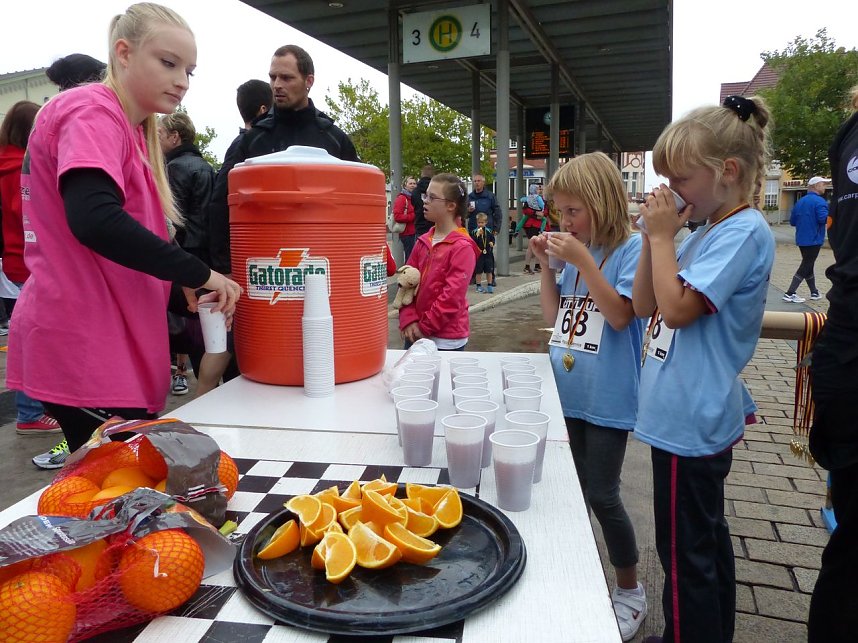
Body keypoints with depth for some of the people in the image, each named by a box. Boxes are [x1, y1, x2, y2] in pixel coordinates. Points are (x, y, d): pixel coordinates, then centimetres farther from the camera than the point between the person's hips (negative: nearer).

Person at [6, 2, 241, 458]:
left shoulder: (132, 129, 18)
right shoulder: (92, 114, -12)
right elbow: (94, 220, -28)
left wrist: (187, 284, 5)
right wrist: (197, 274, -21)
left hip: (109, 348, 9)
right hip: (83, 349, -9)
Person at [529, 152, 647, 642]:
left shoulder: (632, 248, -10)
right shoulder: (577, 250, 8)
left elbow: (619, 314, -20)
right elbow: (554, 317, 10)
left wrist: (582, 261, -23)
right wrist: (547, 266, -1)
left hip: (607, 397, -6)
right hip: (568, 393, 6)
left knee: (602, 495, 2)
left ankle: (631, 591, 24)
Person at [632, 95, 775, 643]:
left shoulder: (744, 232, -16)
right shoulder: (707, 231, 10)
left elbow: (677, 309, -23)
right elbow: (644, 305, 9)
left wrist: (663, 237, -14)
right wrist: (655, 238, -1)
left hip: (690, 421, -10)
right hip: (691, 415, 10)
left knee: (686, 555, 4)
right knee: (706, 538, 23)